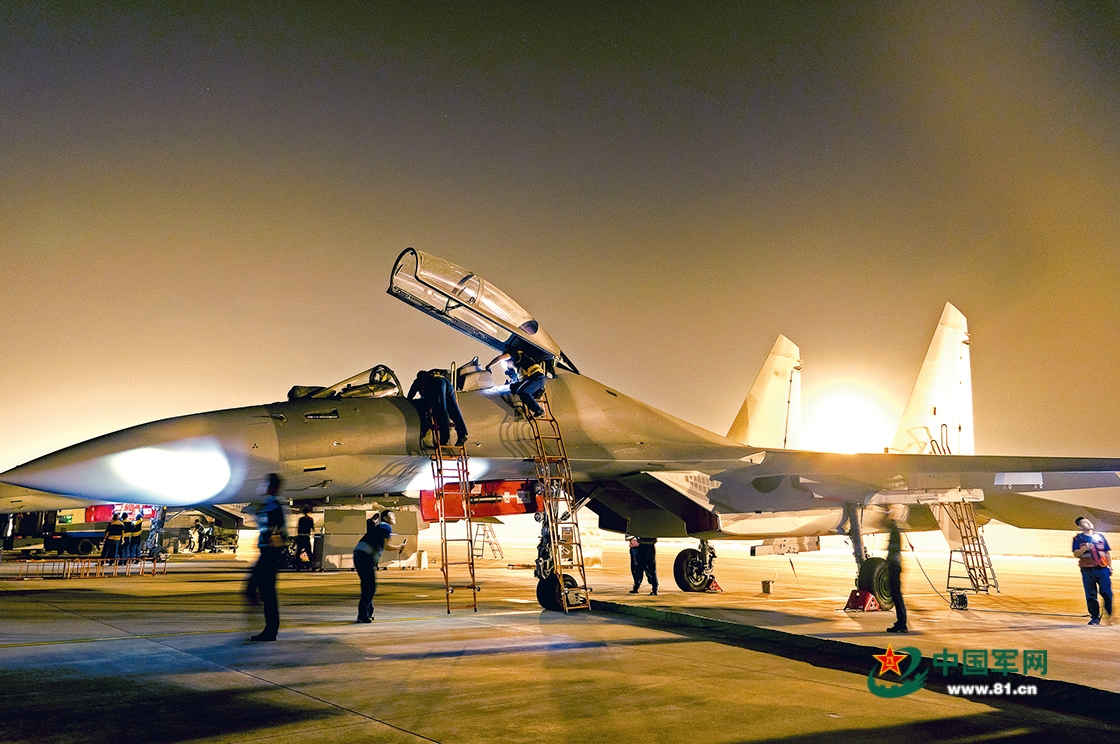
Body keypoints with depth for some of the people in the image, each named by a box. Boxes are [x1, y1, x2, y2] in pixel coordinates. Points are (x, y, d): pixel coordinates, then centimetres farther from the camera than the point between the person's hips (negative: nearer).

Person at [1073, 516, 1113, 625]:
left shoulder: (1100, 537, 14)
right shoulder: (1078, 538, 6)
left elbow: (1108, 552, 17)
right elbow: (1076, 554, -3)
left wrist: (1110, 567, 8)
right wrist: (1083, 549, -22)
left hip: (1103, 569, 2)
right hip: (1087, 570, -1)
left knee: (1107, 593, -6)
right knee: (1090, 595, 0)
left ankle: (1110, 614, 9)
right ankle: (1095, 617, 9)